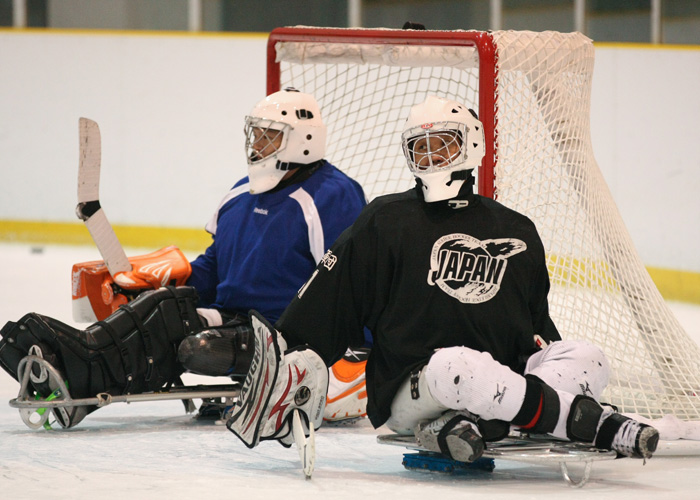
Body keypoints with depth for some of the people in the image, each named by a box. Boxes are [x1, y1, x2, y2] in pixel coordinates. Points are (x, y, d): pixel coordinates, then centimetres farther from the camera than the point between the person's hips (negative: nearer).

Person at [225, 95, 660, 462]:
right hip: (404, 393, -4)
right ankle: (592, 423, -39)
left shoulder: (517, 233, 19)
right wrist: (293, 362, -5)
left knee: (588, 359, -20)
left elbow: (537, 329, 23)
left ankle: (461, 424, -38)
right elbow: (326, 306, 5)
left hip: (496, 383, 4)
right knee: (460, 366, -39)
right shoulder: (384, 222, 9)